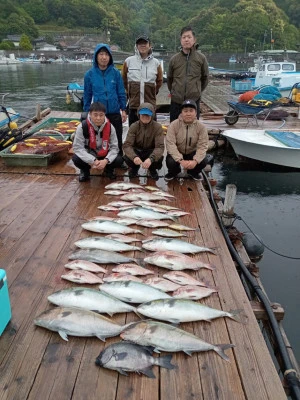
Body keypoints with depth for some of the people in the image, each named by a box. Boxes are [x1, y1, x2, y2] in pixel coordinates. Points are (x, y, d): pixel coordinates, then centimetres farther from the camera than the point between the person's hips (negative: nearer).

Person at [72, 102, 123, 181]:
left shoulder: (110, 127, -15)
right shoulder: (82, 127, -21)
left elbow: (114, 147, -12)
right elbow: (77, 148, -22)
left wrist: (106, 160, -32)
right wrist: (93, 161, -33)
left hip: (104, 155, 1)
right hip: (88, 155, -1)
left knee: (119, 160, -25)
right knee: (76, 159, -32)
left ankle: (108, 169, 13)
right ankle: (85, 171, 6)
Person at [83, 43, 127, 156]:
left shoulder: (115, 73, -2)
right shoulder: (89, 74, -2)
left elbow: (121, 93, 4)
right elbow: (87, 95, 5)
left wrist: (123, 110, 1)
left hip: (115, 113, 0)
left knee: (117, 141, 10)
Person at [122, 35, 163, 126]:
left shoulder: (156, 63, 5)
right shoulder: (129, 61, 3)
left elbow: (159, 81, 17)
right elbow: (123, 80, 13)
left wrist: (152, 92, 12)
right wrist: (129, 92, 12)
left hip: (150, 105, 0)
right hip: (133, 104, 0)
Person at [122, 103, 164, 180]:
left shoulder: (157, 127, -19)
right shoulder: (134, 126, -15)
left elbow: (160, 146, -26)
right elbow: (127, 145, -23)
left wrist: (151, 158, -48)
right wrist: (134, 157, -46)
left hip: (151, 152, -1)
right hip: (137, 151, 1)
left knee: (159, 159, -34)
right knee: (126, 158, -30)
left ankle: (152, 169, 6)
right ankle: (135, 168, 9)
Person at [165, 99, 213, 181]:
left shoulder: (201, 126, -14)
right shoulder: (174, 125, -18)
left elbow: (202, 146, -17)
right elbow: (170, 144, -25)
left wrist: (195, 161, -34)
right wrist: (180, 160, -36)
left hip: (192, 152, 1)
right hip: (177, 153, -1)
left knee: (204, 160, -26)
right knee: (170, 162, -31)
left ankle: (193, 172, 12)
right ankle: (173, 172, 10)